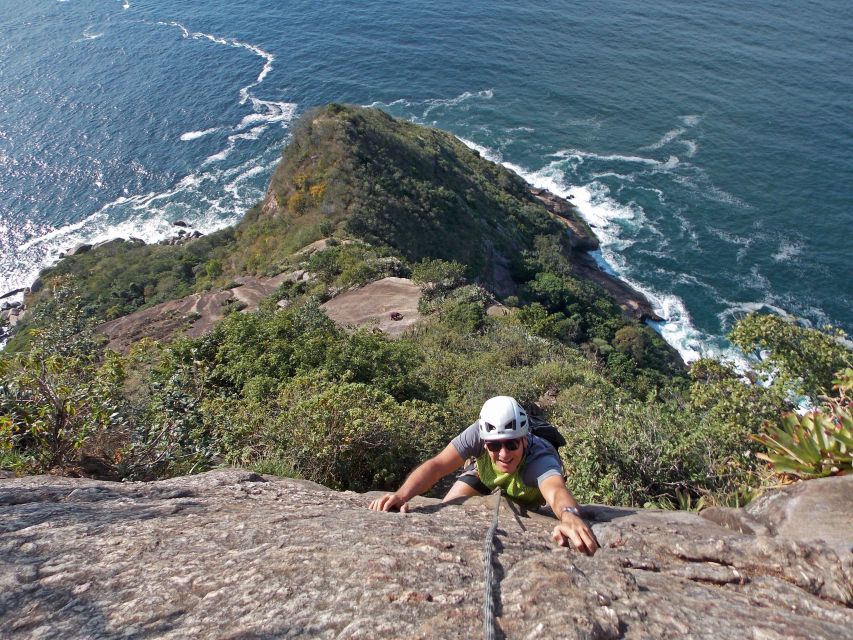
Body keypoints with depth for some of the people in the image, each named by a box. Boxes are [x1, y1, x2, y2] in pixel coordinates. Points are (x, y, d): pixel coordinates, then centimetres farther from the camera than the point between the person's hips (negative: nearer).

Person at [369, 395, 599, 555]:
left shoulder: (539, 459, -47)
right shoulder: (479, 433, -40)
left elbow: (556, 491, -67)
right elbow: (436, 465, -47)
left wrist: (570, 516, -91)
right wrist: (402, 494, -65)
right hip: (485, 476, 1)